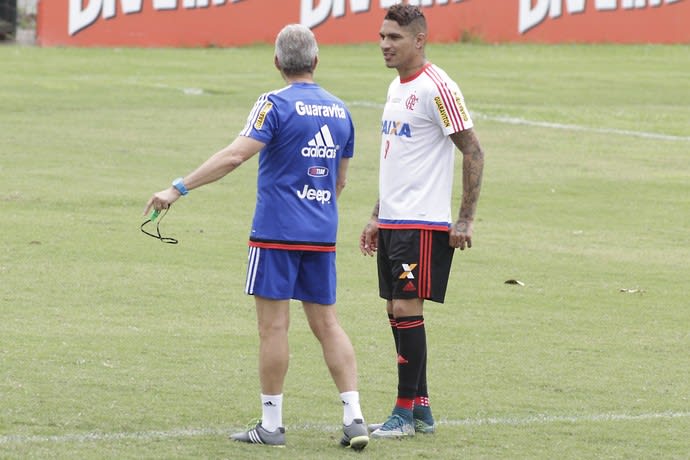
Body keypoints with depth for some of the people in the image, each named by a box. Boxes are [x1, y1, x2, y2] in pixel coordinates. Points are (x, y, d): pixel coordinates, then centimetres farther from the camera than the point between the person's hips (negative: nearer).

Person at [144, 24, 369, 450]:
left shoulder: (276, 104, -10)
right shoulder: (339, 110, 10)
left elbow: (234, 156, -21)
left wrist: (178, 188, -19)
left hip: (277, 234, -6)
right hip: (322, 237, 6)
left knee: (274, 325, 0)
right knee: (327, 323, 9)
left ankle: (272, 424, 3)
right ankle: (354, 418, 1)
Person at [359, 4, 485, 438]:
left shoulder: (436, 88, -12)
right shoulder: (397, 88, 15)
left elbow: (473, 152, -13)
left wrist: (465, 220, -16)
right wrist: (377, 216, 22)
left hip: (423, 223, -9)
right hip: (393, 222, 9)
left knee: (407, 308, -9)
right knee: (396, 311, 8)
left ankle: (406, 413, -4)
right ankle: (421, 410, 15)